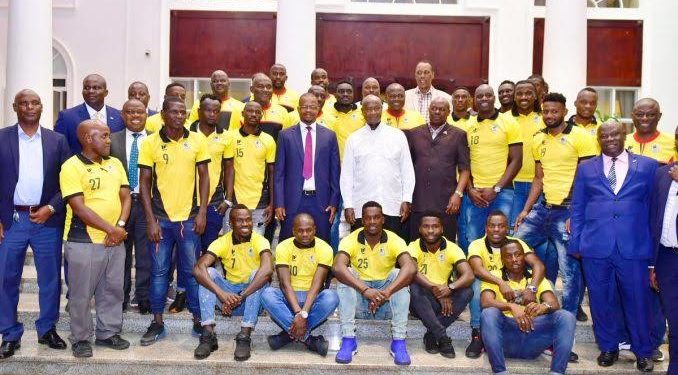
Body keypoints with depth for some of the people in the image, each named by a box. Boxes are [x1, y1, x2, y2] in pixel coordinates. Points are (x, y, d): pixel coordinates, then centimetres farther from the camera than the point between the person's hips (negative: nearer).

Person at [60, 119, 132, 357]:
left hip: (115, 240, 6)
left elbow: (126, 197, 8)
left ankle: (108, 333, 27)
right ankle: (80, 339, 19)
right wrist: (111, 229, -16)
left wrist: (120, 226, -9)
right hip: (84, 241, -6)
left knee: (112, 290, 13)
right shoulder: (72, 167, -10)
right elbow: (79, 208, -16)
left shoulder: (115, 164, 10)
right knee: (81, 294, 5)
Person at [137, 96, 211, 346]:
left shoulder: (197, 141, 1)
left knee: (191, 270, 7)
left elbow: (204, 177, 4)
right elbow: (144, 183, 0)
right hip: (160, 218, 0)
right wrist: (150, 220, -6)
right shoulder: (150, 143, -2)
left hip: (189, 217, 0)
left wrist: (202, 213, -4)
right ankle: (158, 322, 20)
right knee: (159, 271, 8)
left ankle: (198, 320, 18)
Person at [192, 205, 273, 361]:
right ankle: (208, 335, -26)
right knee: (208, 273, -20)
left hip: (254, 297, -2)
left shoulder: (259, 241, -15)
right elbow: (198, 268, -24)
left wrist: (240, 297, -40)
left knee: (258, 273, -30)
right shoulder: (223, 242, -8)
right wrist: (221, 294, -39)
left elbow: (267, 269, -35)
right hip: (229, 291, 2)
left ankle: (245, 337, -33)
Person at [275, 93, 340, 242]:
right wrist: (279, 203, -3)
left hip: (321, 202, 1)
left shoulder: (329, 136, 7)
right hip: (293, 201, -1)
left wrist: (334, 202, 2)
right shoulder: (285, 135, 5)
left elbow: (335, 172, 8)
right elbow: (279, 172, 3)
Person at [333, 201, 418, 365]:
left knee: (398, 274, -25)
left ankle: (399, 342, -25)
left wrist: (387, 293, -42)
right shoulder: (351, 240, -11)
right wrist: (365, 290, -42)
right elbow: (337, 267, -31)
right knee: (345, 276, -25)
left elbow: (411, 268, -29)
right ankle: (348, 340, -25)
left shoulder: (394, 240, -11)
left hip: (387, 305, 0)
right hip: (359, 299, 0)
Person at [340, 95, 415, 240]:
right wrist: (348, 205, -1)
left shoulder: (398, 136, 8)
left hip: (393, 207, 0)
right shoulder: (354, 139, 7)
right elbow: (346, 174, 6)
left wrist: (407, 200, 0)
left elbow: (407, 170, 8)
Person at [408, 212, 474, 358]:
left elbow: (469, 275, -18)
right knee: (413, 287, -33)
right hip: (421, 302, -2)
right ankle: (442, 337, -29)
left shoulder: (452, 248, -4)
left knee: (467, 291, -25)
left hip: (446, 300, 2)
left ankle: (431, 335, -19)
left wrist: (450, 288, -36)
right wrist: (436, 289, -36)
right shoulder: (414, 247, -8)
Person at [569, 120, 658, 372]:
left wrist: (652, 248, 4)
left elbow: (653, 207, 8)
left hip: (633, 247, -1)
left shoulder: (647, 166, 8)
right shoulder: (586, 168, 10)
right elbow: (577, 209, 10)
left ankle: (643, 352, 24)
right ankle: (608, 348, 26)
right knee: (601, 301, 9)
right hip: (596, 247, 1)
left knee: (637, 300, 5)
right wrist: (575, 244, 4)